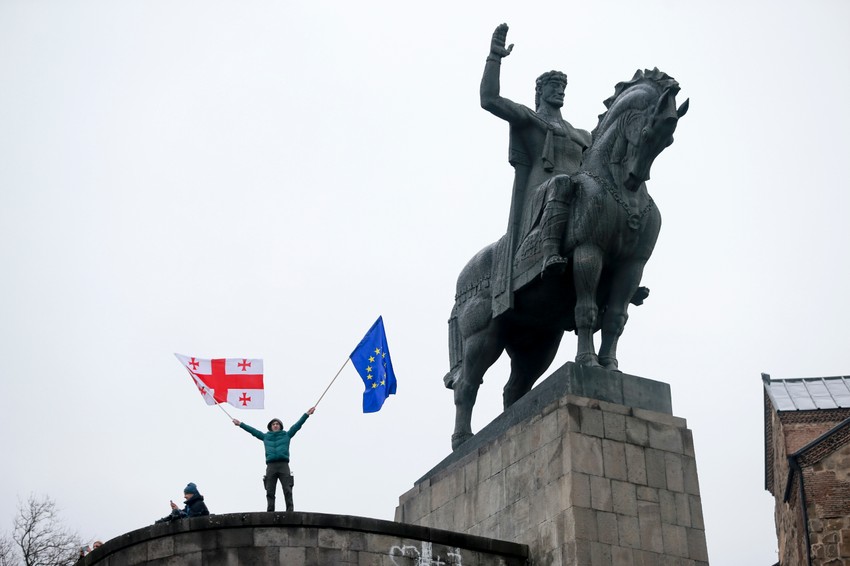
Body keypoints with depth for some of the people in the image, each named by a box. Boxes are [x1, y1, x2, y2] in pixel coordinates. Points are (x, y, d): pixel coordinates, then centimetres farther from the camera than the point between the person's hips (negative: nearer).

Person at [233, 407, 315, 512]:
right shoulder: (265, 436, 22)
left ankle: (290, 512, -12)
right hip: (271, 466, 2)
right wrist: (240, 424, 35)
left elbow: (297, 425, 18)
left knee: (287, 491, -9)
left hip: (283, 465, -2)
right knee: (270, 492, -3)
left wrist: (307, 414, 15)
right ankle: (270, 513, -4)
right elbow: (252, 430, 29)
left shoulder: (286, 435, 18)